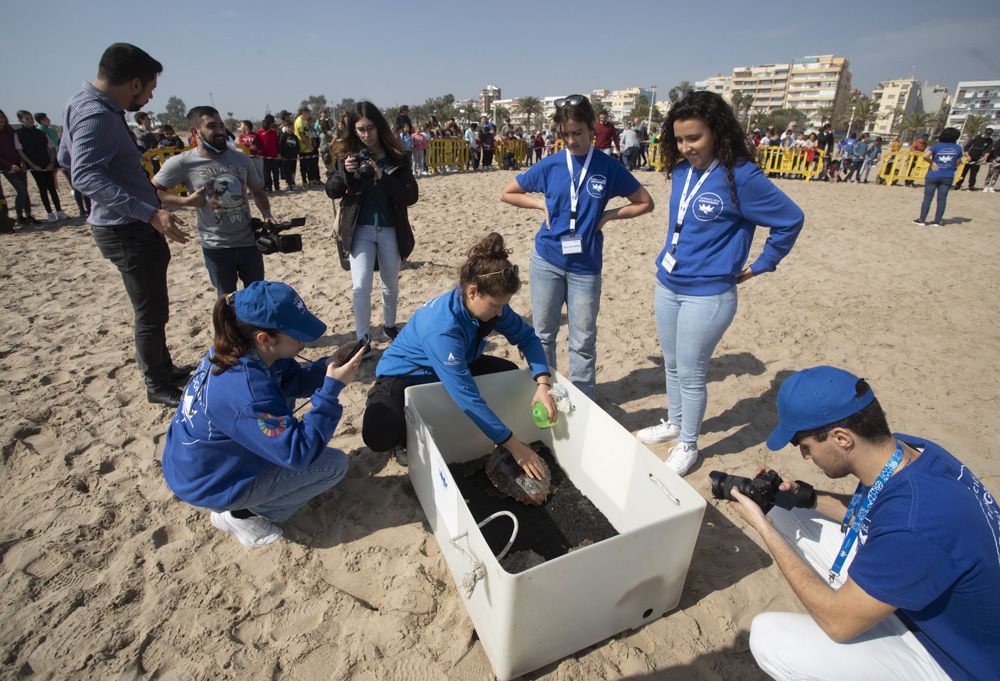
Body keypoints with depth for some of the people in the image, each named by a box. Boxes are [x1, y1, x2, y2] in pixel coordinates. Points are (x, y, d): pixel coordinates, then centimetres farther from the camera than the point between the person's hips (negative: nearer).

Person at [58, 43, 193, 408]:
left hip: (134, 227, 10)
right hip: (127, 231, -10)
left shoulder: (94, 106, 10)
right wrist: (149, 213, -40)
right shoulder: (96, 115, -21)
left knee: (154, 308, 20)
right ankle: (158, 386, 16)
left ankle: (164, 369, 36)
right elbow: (85, 176, -33)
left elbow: (66, 157, 21)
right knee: (151, 313, 1)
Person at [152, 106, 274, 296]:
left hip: (249, 242, 2)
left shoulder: (241, 158, 1)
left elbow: (258, 191, 12)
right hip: (215, 247, -2)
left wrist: (267, 214, -5)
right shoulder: (182, 163, -9)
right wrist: (185, 201, -16)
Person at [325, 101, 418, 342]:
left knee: (391, 285, 16)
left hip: (390, 230, 1)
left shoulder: (397, 158, -3)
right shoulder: (348, 156, 0)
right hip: (360, 229, 0)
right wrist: (345, 172, -18)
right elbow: (331, 191, 1)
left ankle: (390, 325, 40)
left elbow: (411, 196, -10)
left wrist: (382, 178, -23)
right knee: (360, 286, -13)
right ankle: (362, 339, 1)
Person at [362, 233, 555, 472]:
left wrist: (542, 384, -26)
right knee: (379, 435, -34)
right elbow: (468, 397, -41)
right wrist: (515, 446, -37)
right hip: (403, 376, -7)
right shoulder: (442, 330, -39)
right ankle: (407, 435, 4)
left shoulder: (488, 303, -18)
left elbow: (527, 337, -8)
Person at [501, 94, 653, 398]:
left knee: (583, 341, 6)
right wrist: (543, 204, -2)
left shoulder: (609, 167, -2)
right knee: (543, 334, 11)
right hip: (547, 261, 1)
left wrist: (608, 214, -5)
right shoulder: (549, 165, 0)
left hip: (585, 266, -1)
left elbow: (645, 203, 8)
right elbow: (507, 193, 10)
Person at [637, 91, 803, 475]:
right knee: (671, 365, 18)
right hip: (667, 286, 7)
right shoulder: (682, 170, 3)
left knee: (691, 373, 4)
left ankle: (687, 444, 24)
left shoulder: (740, 177, -16)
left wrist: (760, 266, -1)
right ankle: (674, 422, 40)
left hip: (707, 295, -6)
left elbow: (790, 220, -6)